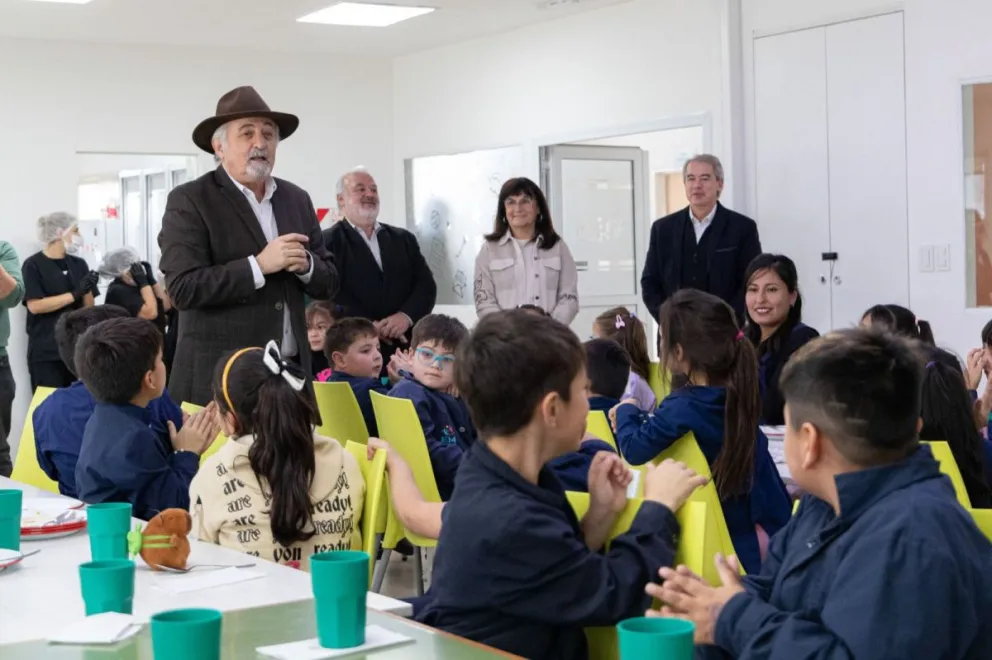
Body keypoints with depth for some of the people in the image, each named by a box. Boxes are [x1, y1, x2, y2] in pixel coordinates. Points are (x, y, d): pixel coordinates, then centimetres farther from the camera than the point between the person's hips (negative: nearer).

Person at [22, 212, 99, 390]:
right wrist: (75, 294, -17)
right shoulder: (33, 265, -3)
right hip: (46, 353, -4)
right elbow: (35, 306, -14)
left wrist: (88, 289, -10)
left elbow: (89, 308, 10)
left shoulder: (79, 264, 10)